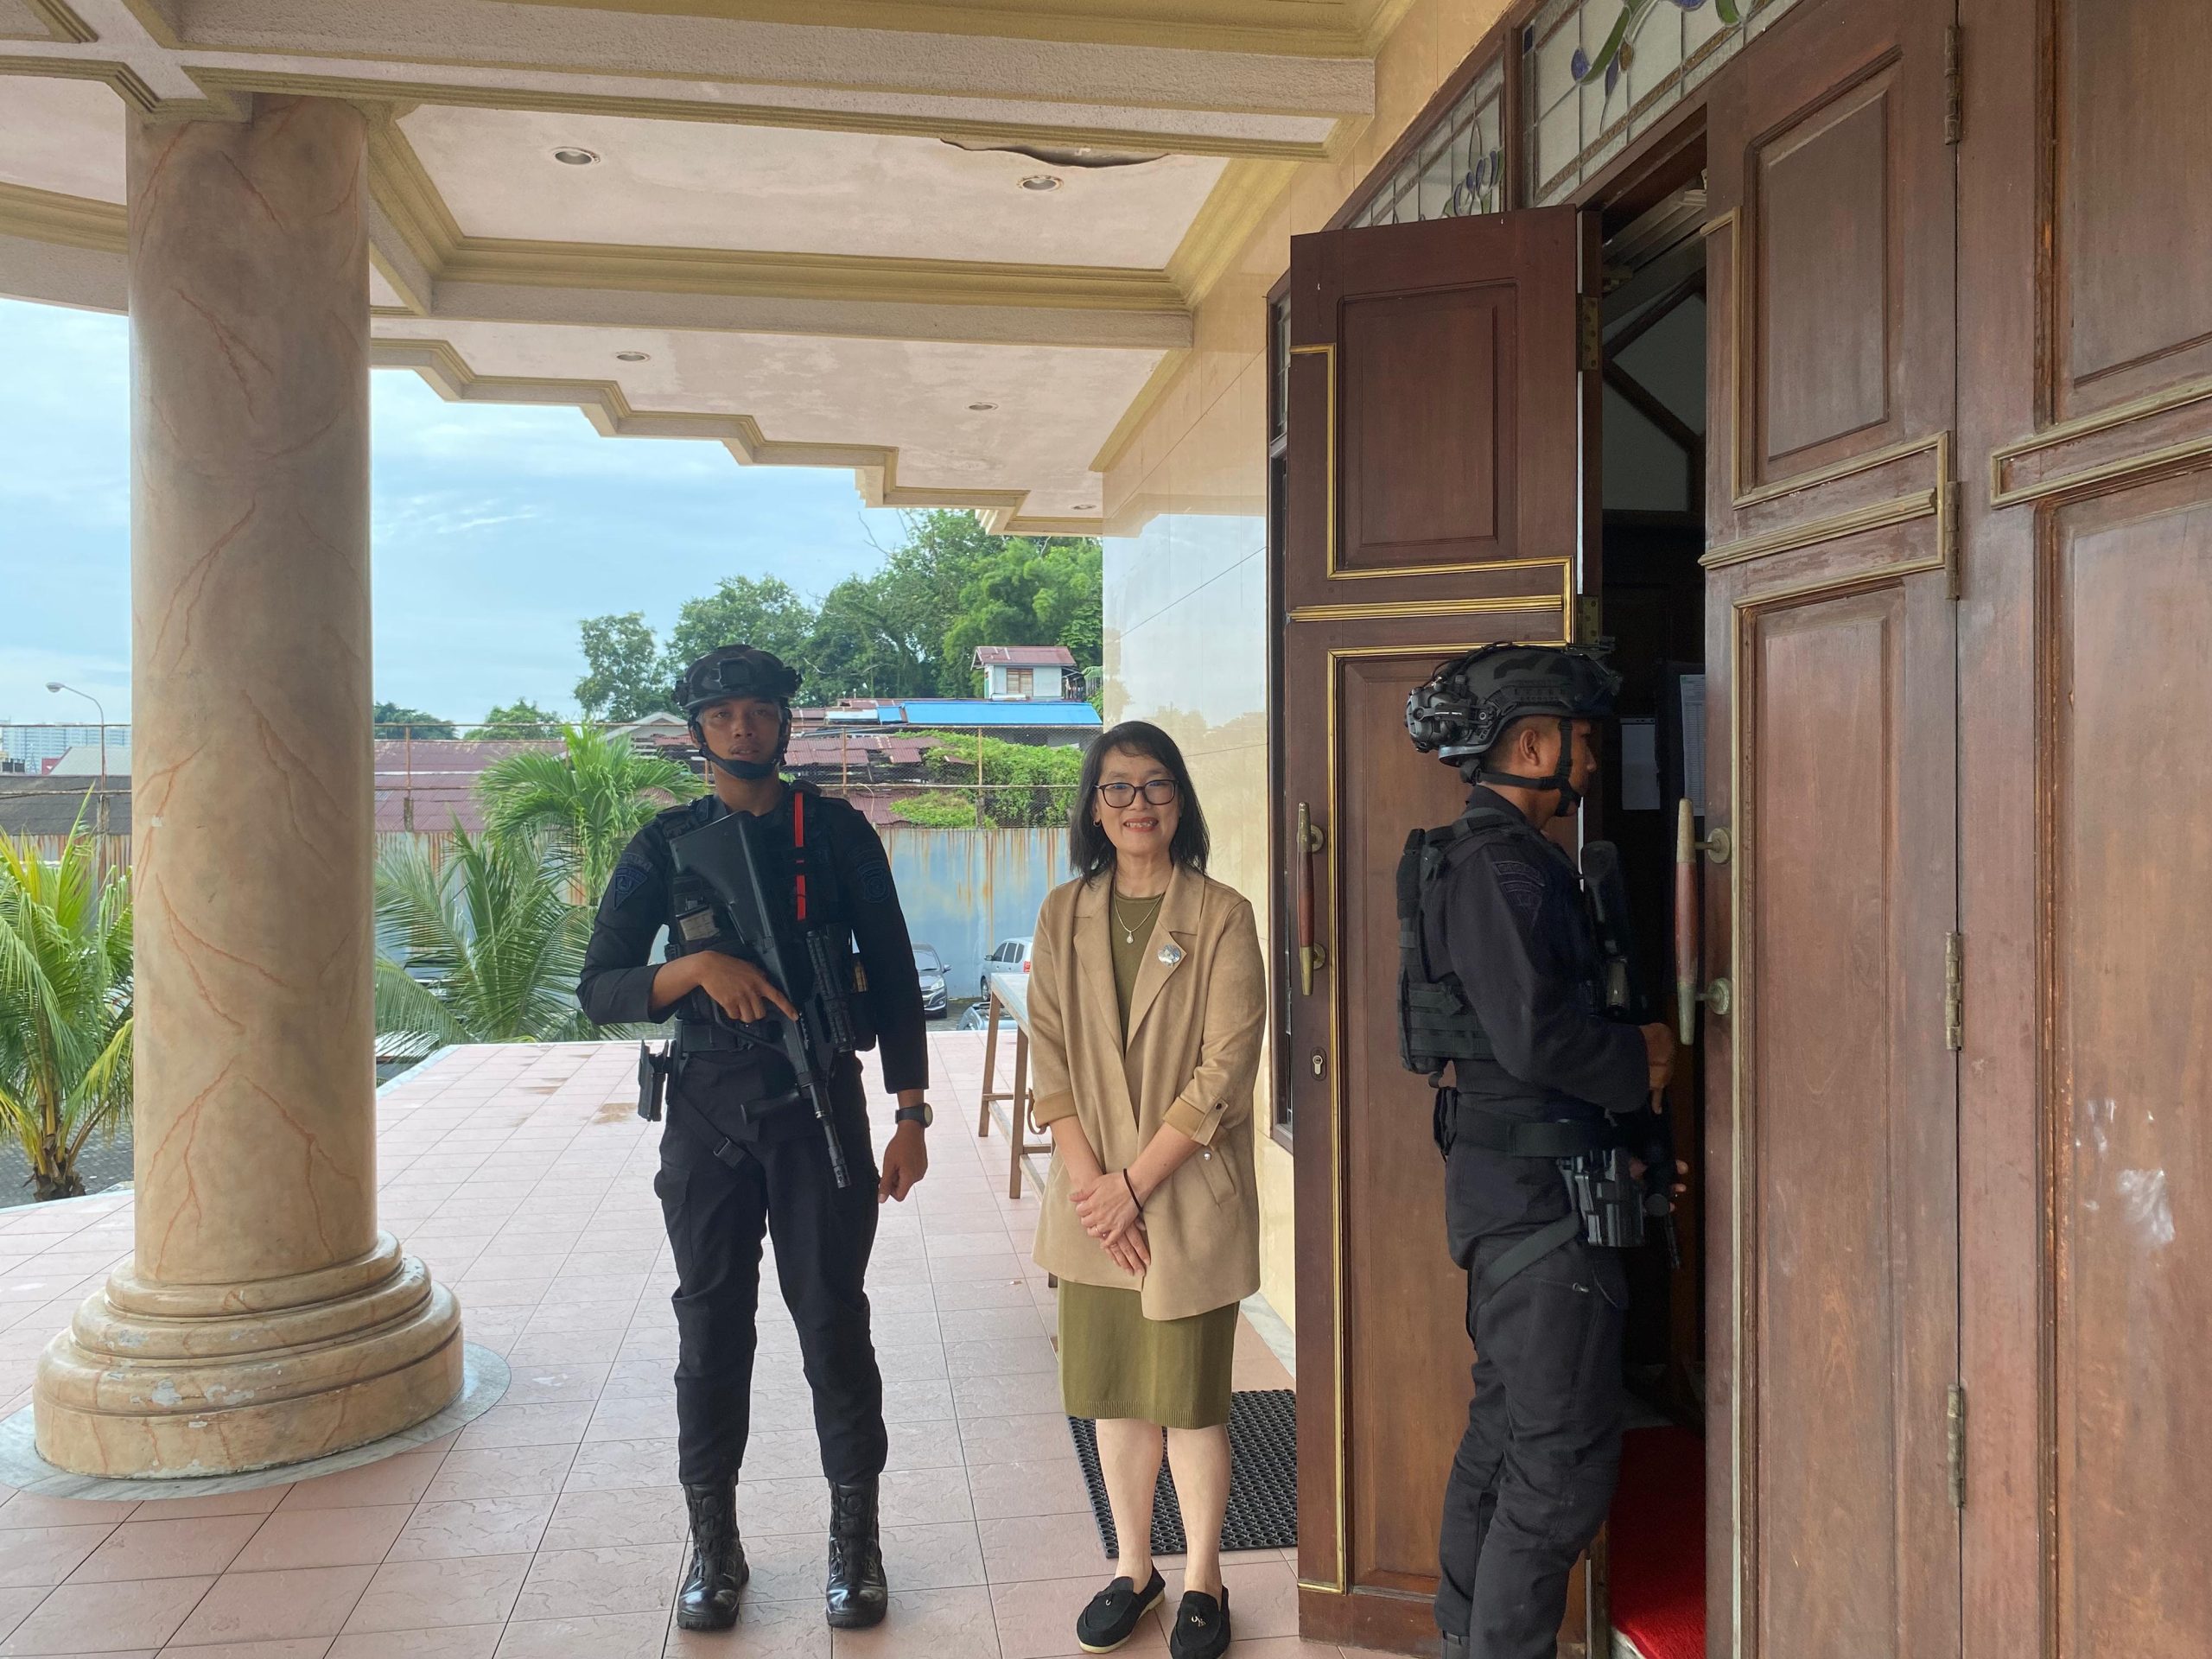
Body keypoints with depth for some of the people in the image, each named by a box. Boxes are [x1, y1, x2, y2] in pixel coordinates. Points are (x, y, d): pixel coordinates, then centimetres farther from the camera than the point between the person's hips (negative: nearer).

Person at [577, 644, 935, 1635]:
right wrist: (697, 967, -18)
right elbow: (600, 990, 1)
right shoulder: (664, 846, 5)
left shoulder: (837, 833, 3)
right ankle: (713, 1547, 23)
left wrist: (910, 1116, 0)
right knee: (711, 1331, 8)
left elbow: (892, 975, 4)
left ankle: (855, 1543, 20)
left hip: (822, 1108, -1)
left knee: (835, 1324, 3)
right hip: (707, 1115, 1)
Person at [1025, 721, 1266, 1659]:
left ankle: (1201, 1581, 26)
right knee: (1113, 1392, 14)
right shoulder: (1064, 916, 5)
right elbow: (1048, 1059, 2)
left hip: (1189, 1196, -3)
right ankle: (1133, 1567, 32)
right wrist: (1088, 1179, -9)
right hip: (1093, 1197, 4)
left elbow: (1225, 1071, -11)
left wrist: (1135, 1184, -13)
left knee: (1190, 1398, 6)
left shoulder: (1221, 917, -6)